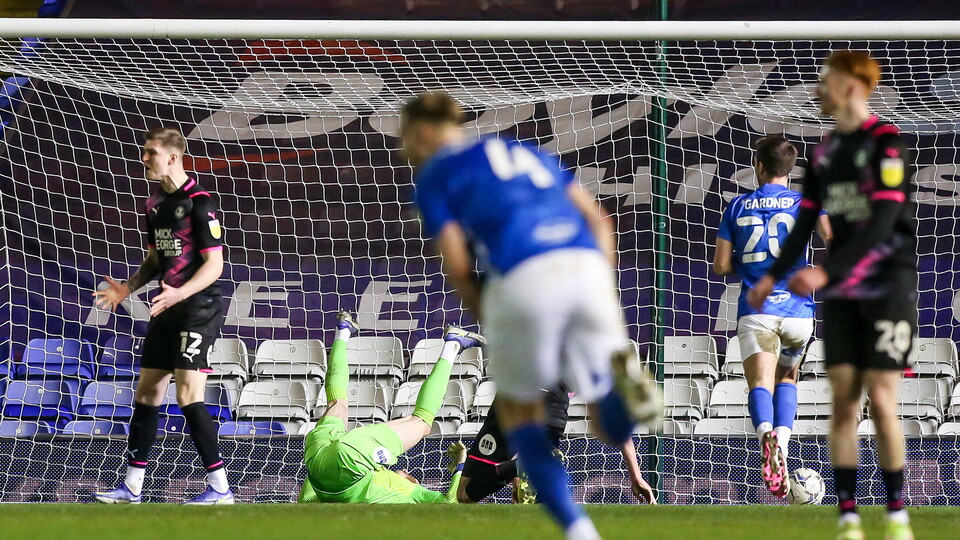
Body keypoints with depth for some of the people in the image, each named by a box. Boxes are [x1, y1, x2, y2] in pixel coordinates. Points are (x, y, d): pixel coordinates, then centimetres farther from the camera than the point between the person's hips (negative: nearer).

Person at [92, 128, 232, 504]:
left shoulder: (199, 202, -13)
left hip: (198, 308, -9)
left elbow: (214, 264, -15)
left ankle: (220, 488, -12)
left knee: (188, 395, -15)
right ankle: (132, 488, 17)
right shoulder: (155, 204, 13)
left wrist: (179, 293, -28)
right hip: (167, 310, 9)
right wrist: (127, 288, 8)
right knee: (146, 393, 10)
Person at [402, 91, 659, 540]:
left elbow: (457, 265, 4)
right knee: (613, 430, 13)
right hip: (588, 267, 4)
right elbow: (599, 221, 24)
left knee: (519, 411, 19)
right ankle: (620, 372, -23)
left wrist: (485, 318, 19)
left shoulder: (432, 178, 16)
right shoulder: (523, 151, 33)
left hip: (525, 279, -4)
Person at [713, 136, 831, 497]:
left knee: (760, 384, -8)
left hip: (755, 309, -1)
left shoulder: (738, 207, 10)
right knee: (787, 378, 21)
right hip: (796, 308, 1)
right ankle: (782, 446, 1)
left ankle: (767, 434, -40)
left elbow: (721, 266, 8)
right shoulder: (804, 202, 6)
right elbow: (833, 239, -11)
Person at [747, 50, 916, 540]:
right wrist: (774, 276, 5)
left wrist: (826, 272, -25)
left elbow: (881, 224, -19)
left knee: (881, 402, -8)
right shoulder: (825, 151, 10)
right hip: (842, 293, 6)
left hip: (888, 289, -6)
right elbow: (805, 221, 15)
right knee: (843, 403, -1)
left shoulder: (885, 142, -11)